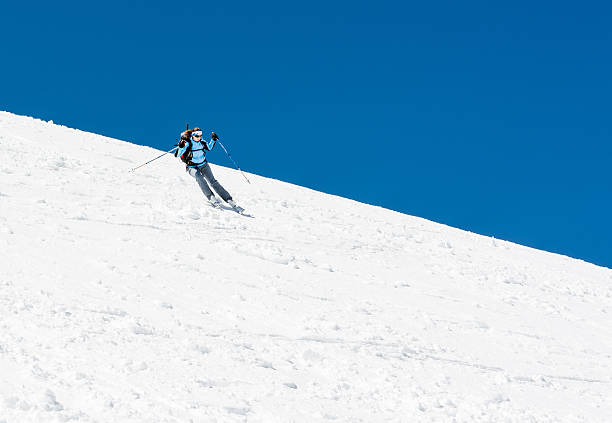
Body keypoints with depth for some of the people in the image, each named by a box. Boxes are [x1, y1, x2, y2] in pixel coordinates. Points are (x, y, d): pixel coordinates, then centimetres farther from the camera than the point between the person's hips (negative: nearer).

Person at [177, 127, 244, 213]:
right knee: (199, 176, -36)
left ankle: (229, 200, -20)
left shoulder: (202, 142, 0)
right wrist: (181, 147, -35)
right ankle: (211, 198, -36)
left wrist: (213, 140, 5)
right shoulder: (187, 143, -14)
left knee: (213, 181, -14)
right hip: (192, 167, -3)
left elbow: (209, 148, 20)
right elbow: (179, 155, -18)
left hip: (203, 165, 3)